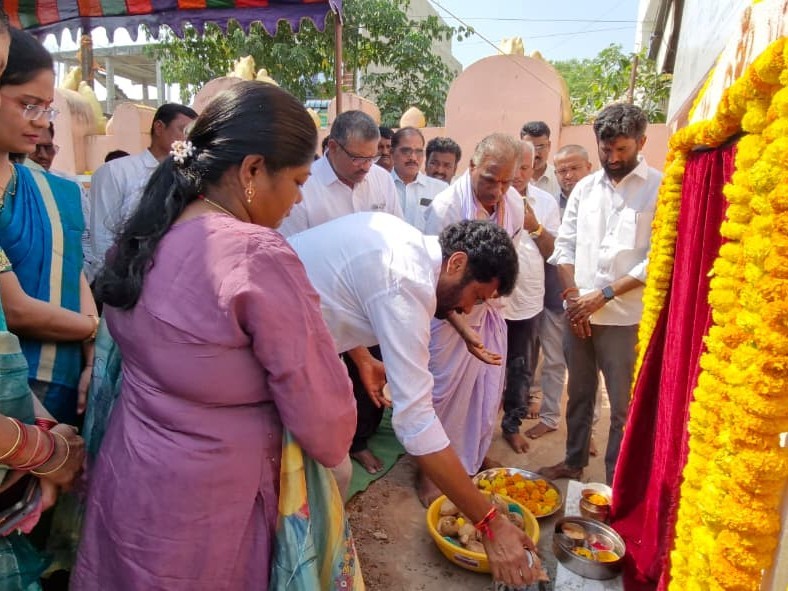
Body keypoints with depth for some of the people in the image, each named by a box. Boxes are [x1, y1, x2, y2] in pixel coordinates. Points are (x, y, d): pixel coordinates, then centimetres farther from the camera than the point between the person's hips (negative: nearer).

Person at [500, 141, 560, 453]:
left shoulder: (546, 202, 4)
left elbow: (554, 252, 2)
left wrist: (535, 226, -14)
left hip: (528, 301, 3)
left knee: (522, 369, 14)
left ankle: (512, 424, 32)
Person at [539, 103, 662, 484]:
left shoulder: (660, 189, -4)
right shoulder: (584, 188, 10)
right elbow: (565, 246, 8)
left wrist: (604, 295, -13)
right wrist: (573, 298, -4)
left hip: (625, 316, -4)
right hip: (579, 312, 5)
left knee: (623, 404, 4)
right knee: (579, 393, 17)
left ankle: (617, 480, 19)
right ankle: (574, 461, 34)